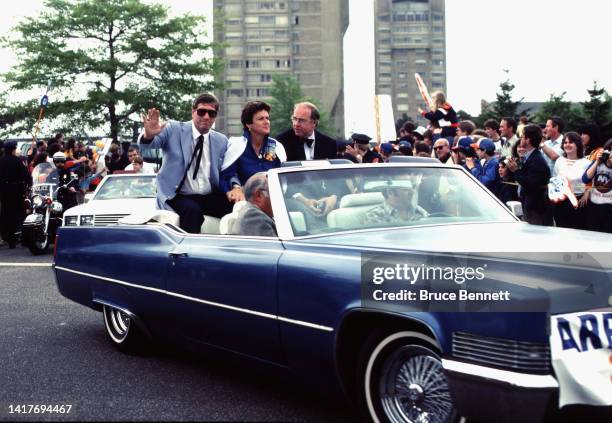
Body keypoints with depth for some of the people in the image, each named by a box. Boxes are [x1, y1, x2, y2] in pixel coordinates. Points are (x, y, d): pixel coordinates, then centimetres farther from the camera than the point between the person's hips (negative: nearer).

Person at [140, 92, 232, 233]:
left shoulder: (222, 141, 12)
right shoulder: (173, 129, 2)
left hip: (211, 198, 3)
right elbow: (147, 145, -9)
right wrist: (148, 135, -34)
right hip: (178, 197, -3)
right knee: (192, 210, -36)